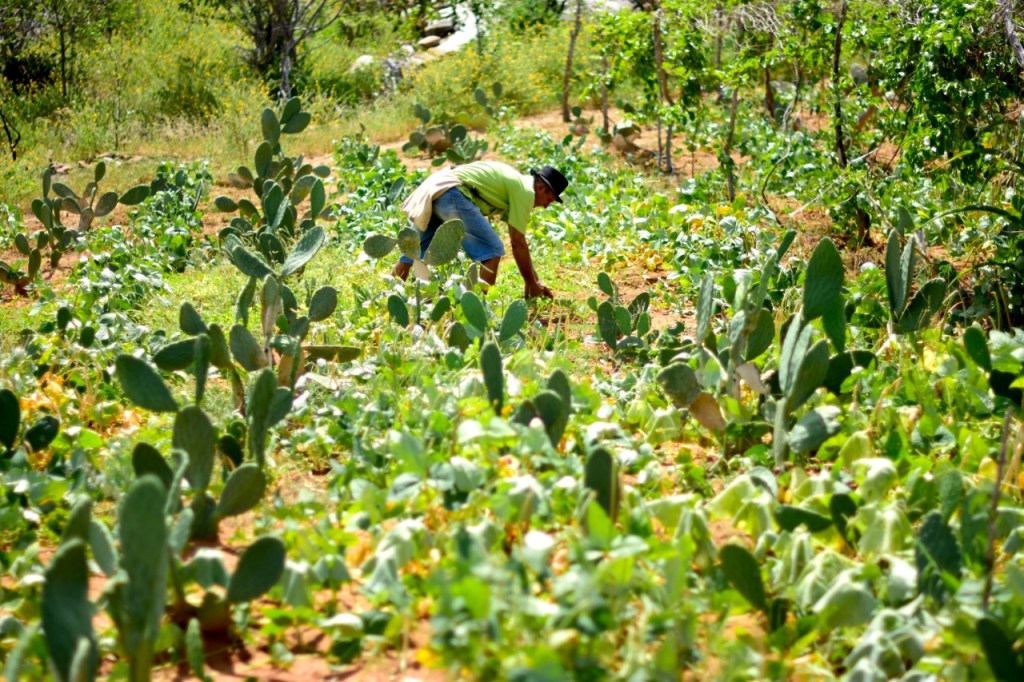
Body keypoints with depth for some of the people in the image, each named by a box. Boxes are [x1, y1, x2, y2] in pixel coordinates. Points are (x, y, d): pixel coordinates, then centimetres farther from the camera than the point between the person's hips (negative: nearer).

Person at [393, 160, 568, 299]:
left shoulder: (516, 182, 26)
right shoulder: (525, 191, -2)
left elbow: (519, 242, 30)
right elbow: (518, 243, -2)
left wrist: (535, 280, 31)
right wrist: (531, 283, 8)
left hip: (432, 188, 10)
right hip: (452, 193, -10)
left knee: (416, 250, 19)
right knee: (492, 250, -6)